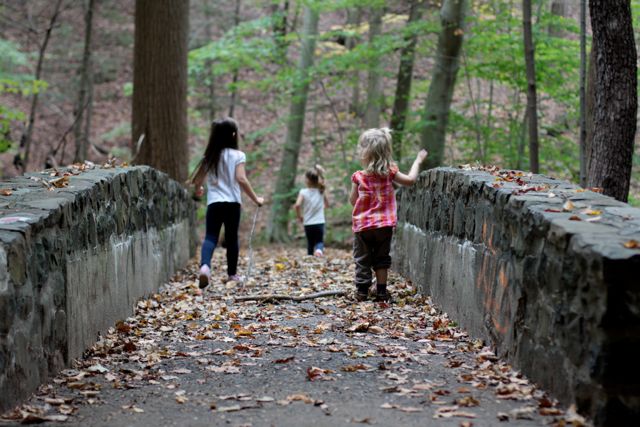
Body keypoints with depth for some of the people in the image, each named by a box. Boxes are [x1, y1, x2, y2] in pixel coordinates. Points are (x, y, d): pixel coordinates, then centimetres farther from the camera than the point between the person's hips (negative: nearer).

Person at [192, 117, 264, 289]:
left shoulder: (209, 156, 9)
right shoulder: (237, 155, -3)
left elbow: (196, 179, 13)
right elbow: (241, 179, -13)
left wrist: (198, 189, 35)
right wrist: (255, 198, -6)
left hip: (213, 202, 2)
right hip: (232, 202, -2)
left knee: (210, 236, -4)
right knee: (231, 238, 11)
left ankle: (205, 265, -31)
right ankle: (232, 273, 20)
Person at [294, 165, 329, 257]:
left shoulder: (303, 192, -10)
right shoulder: (321, 192, 0)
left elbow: (297, 205, -22)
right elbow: (327, 204, 13)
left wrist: (299, 216, -6)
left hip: (308, 224, -1)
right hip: (320, 223, 1)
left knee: (310, 243, 16)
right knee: (319, 241, 12)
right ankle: (319, 250, -20)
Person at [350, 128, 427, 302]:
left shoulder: (358, 177, -10)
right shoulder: (389, 173, -7)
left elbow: (353, 200, 0)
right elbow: (410, 180, 2)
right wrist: (418, 161, 14)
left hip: (362, 224, -1)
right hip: (384, 225, 1)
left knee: (362, 259, 10)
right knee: (381, 258, 14)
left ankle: (362, 291, 8)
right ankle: (381, 291, 13)